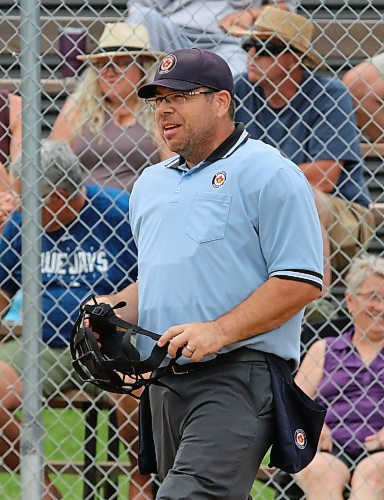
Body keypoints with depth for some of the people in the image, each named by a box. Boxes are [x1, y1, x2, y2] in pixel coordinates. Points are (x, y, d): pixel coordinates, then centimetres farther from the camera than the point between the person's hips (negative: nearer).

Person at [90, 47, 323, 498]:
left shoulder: (268, 174, -4)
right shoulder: (150, 183, 22)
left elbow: (302, 281, -10)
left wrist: (219, 331, -19)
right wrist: (114, 309, 9)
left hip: (239, 378, -8)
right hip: (165, 384, 8)